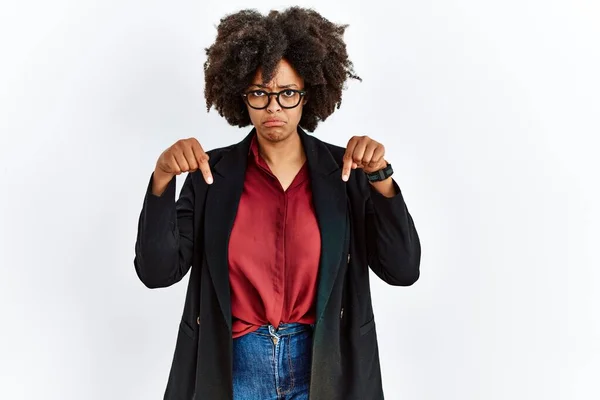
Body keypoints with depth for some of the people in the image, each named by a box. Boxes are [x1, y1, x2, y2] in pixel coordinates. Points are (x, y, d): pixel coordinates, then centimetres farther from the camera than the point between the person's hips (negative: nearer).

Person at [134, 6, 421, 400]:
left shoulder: (344, 171, -5)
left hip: (322, 368, 0)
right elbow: (157, 271, -10)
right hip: (233, 368, 0)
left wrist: (380, 176, -22)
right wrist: (162, 179, -23)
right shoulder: (212, 173, -4)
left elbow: (403, 269, -10)